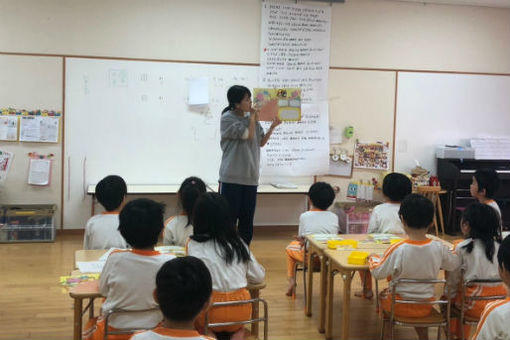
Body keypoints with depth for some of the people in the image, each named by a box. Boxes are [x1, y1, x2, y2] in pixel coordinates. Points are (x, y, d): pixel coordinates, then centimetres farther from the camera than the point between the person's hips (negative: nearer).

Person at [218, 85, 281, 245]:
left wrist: (273, 126, 7)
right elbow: (248, 135, -13)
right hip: (231, 177, -6)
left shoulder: (251, 118, 12)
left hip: (250, 176, 6)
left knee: (247, 219, 9)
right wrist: (253, 118, 0)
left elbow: (261, 142, 17)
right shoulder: (227, 118, -6)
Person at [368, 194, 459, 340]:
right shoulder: (438, 247, -16)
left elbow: (377, 273, -14)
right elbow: (454, 264, 3)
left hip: (400, 306, -3)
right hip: (426, 306, 3)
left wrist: (373, 258, 6)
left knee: (382, 294, 28)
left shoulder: (397, 250, -25)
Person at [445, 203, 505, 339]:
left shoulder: (463, 247, -12)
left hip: (474, 303, -5)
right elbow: (501, 274, 9)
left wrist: (450, 296, 12)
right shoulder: (499, 245, 0)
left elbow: (453, 278, -4)